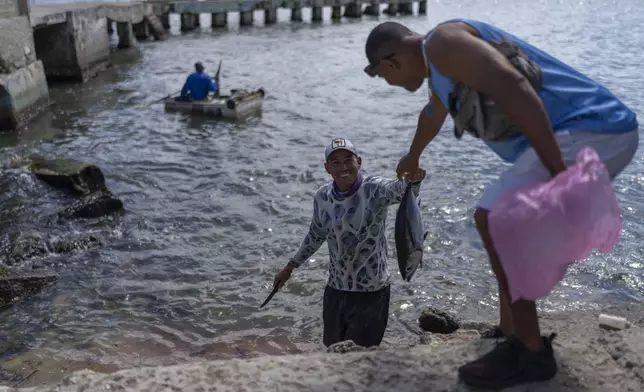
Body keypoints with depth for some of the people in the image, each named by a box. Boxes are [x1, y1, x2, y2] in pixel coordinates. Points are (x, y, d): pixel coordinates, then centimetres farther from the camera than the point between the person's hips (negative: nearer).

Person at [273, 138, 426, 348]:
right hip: (335, 289, 5)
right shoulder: (322, 196, -3)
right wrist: (291, 266, 19)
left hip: (371, 292, -5)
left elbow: (400, 190, -39)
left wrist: (412, 181, -62)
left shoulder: (374, 189, -17)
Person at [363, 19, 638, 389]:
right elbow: (434, 114, 43)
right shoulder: (440, 66, 22)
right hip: (598, 133, 11)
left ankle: (531, 353, -2)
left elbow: (511, 87, -27)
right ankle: (512, 335, 27)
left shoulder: (441, 41, -11)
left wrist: (560, 175, -30)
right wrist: (412, 158, 62)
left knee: (493, 221, -15)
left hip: (590, 132, -11)